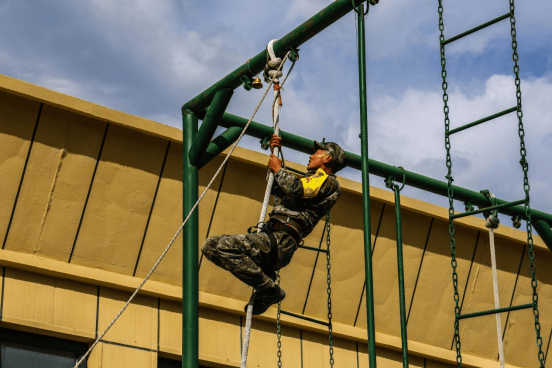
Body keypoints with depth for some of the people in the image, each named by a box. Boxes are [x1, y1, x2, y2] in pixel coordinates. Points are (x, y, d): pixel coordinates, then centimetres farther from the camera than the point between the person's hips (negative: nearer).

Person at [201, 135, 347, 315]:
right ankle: (264, 275, 3)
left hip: (280, 241, -10)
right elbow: (277, 189, 44)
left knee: (226, 246, -30)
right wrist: (275, 152, 36)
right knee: (210, 246, 3)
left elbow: (298, 190, -17)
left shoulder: (329, 181, 3)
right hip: (270, 235, 10)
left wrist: (279, 170, 0)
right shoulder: (312, 181, 33)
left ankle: (270, 290, -16)